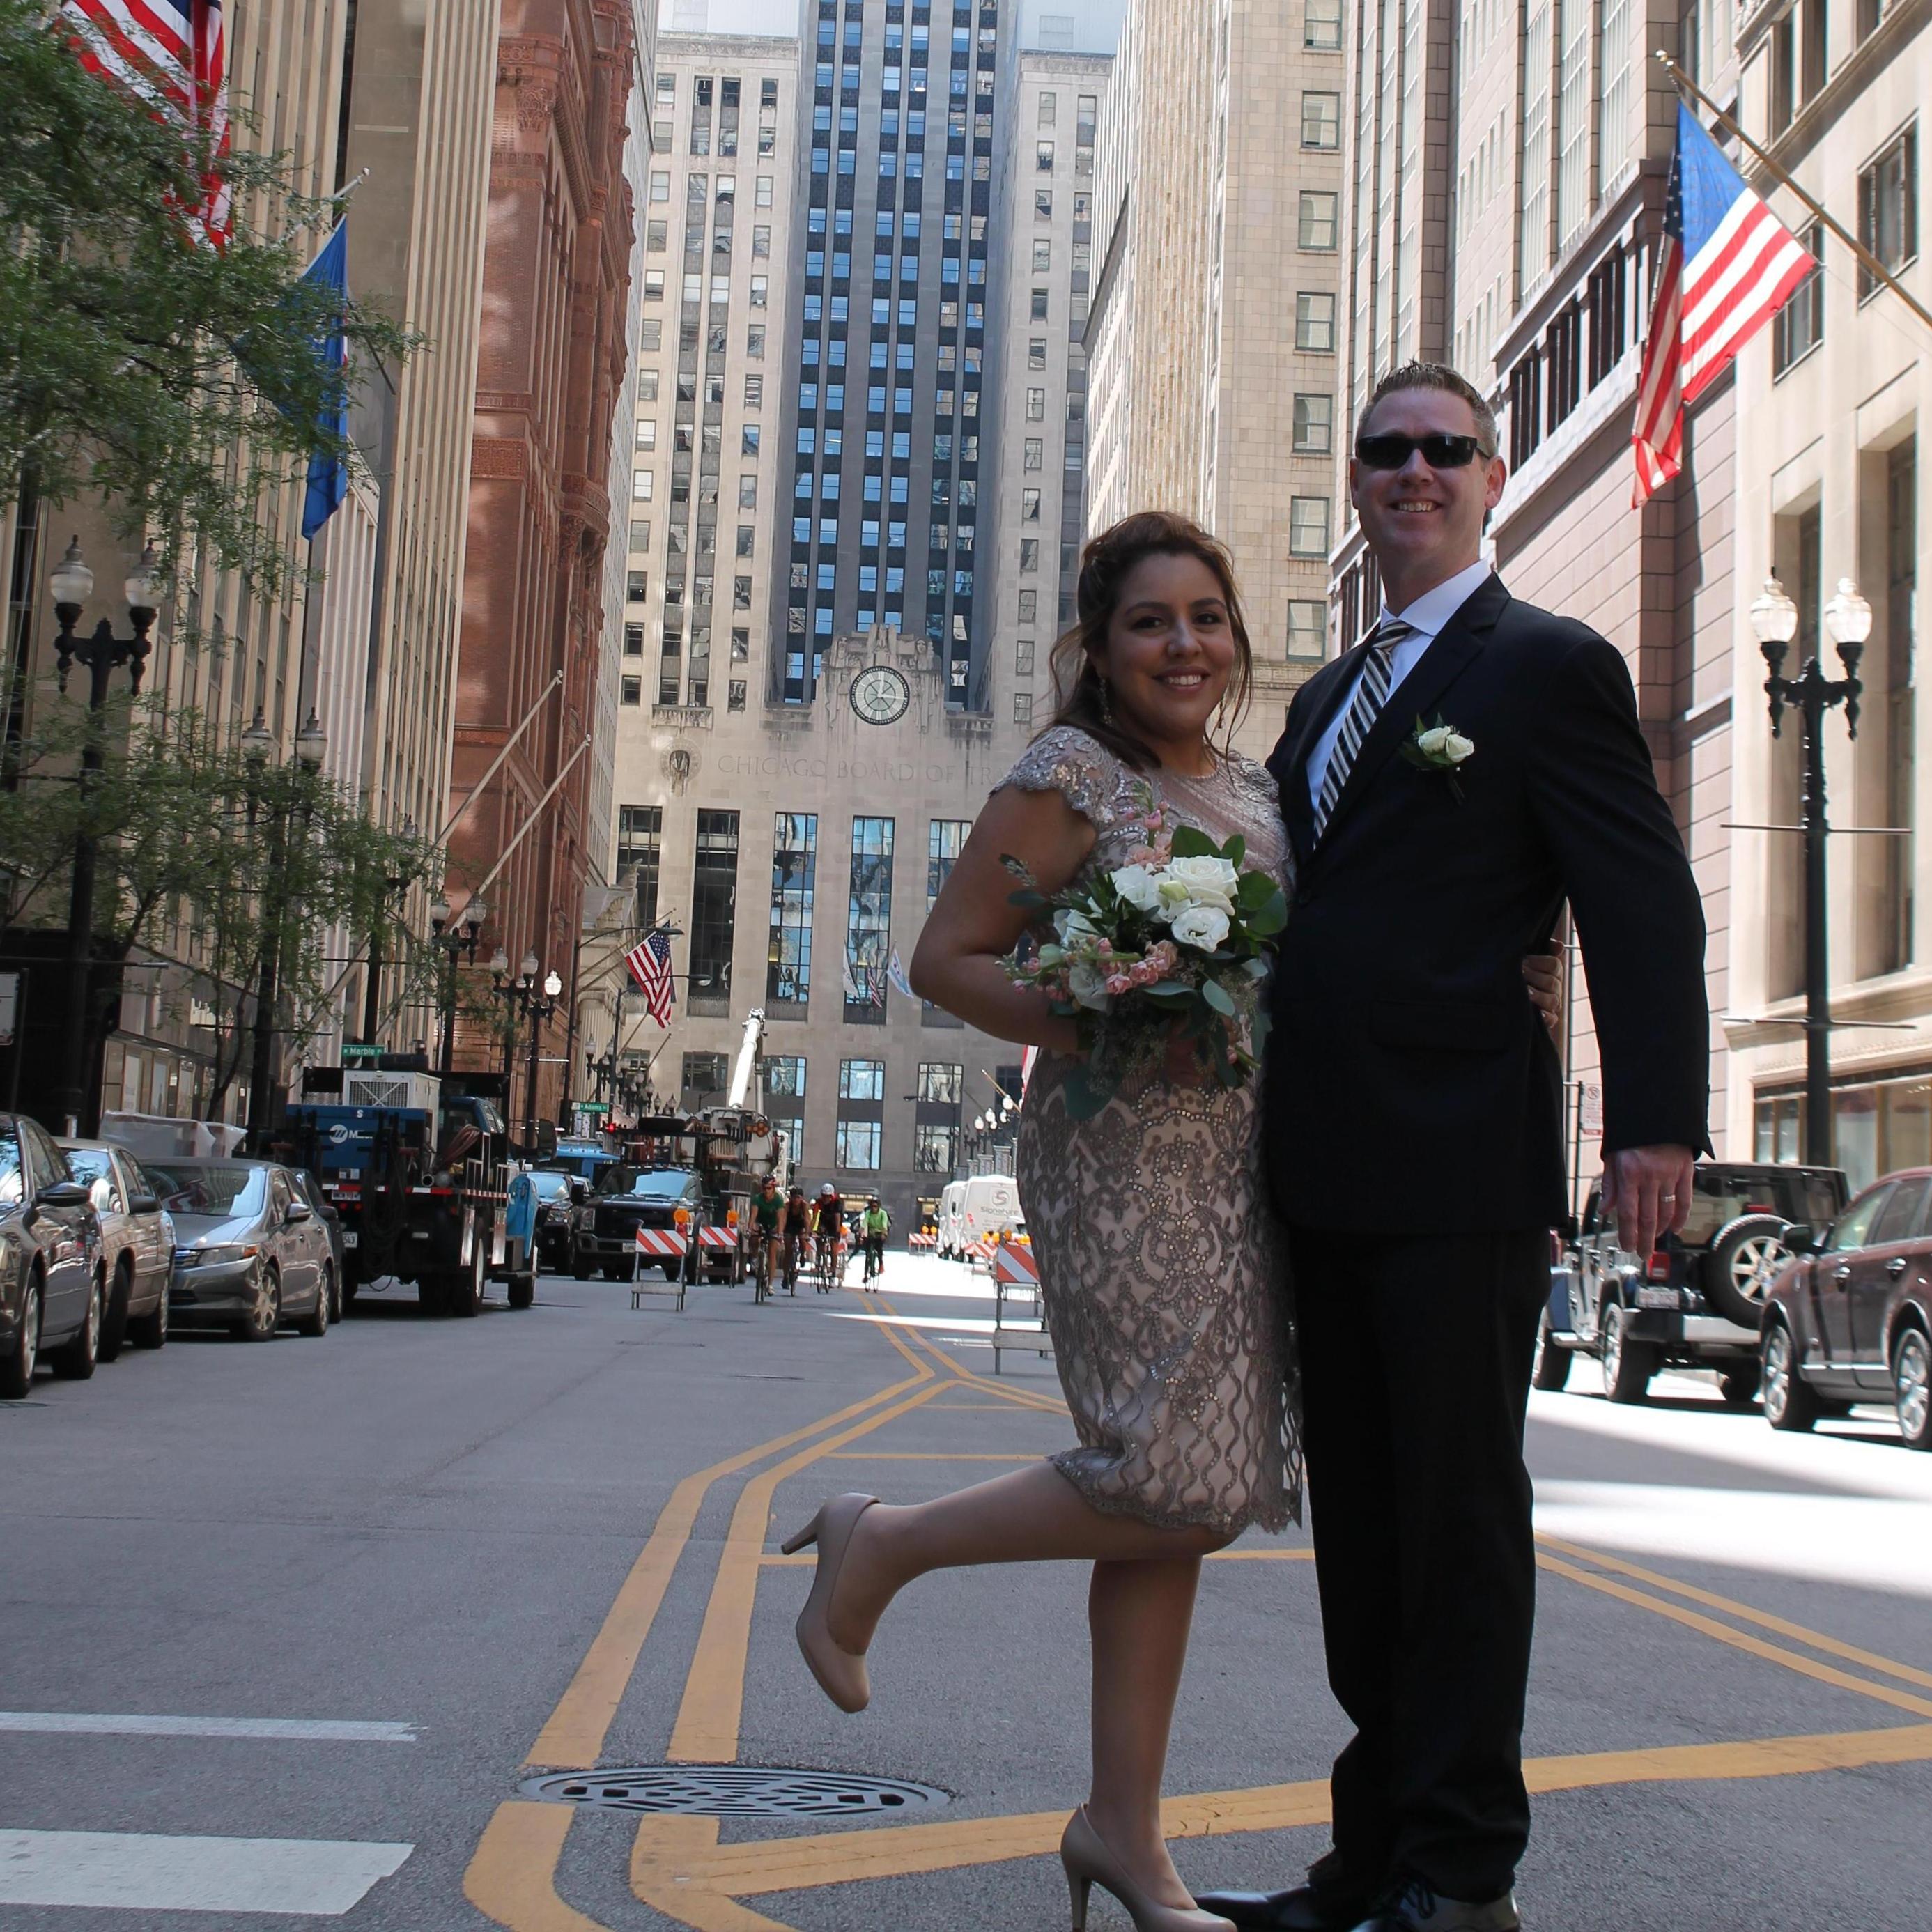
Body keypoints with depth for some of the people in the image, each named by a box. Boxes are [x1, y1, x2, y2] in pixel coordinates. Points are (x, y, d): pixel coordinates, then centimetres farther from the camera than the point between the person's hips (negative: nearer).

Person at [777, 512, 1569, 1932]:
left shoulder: (1260, 789, 15)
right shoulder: (1070, 776, -5)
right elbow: (947, 960, -8)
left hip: (1240, 1164, 7)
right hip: (1116, 1159, -7)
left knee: (1183, 1502, 7)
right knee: (1179, 1485, -13)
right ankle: (883, 1544, 8)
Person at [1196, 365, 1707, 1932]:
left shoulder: (1548, 665, -2)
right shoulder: (1326, 699, 22)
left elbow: (1644, 905, -9)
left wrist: (1658, 1122, -18)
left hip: (1461, 1160, -8)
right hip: (1330, 1169, 8)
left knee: (1458, 1511, -1)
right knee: (1359, 1515, 12)